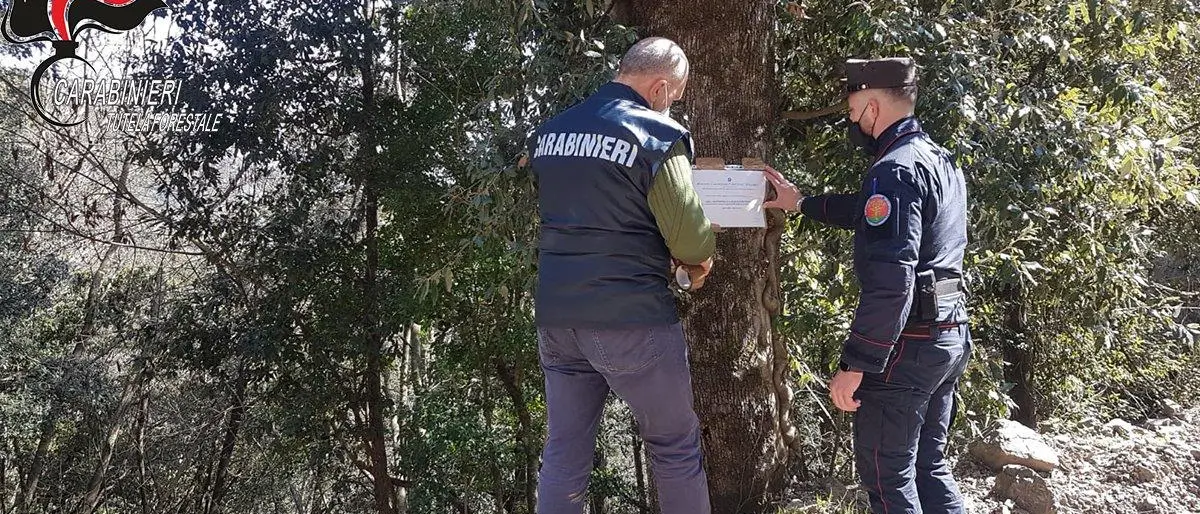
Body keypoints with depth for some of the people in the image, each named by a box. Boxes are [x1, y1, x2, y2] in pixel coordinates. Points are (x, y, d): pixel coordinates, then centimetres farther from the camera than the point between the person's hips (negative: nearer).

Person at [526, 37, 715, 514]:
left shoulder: (549, 132, 10)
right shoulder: (656, 136, -11)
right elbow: (691, 239, -13)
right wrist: (701, 258, 9)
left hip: (556, 316, 6)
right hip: (632, 319, -6)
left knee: (564, 451, 11)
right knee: (675, 444, 10)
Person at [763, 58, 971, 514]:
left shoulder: (895, 171, -18)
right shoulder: (939, 160, 13)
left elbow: (890, 281, -27)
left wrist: (854, 365, -24)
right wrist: (801, 202, 31)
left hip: (908, 342, -10)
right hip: (951, 334, 10)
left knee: (887, 476, 1)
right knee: (928, 466, 18)